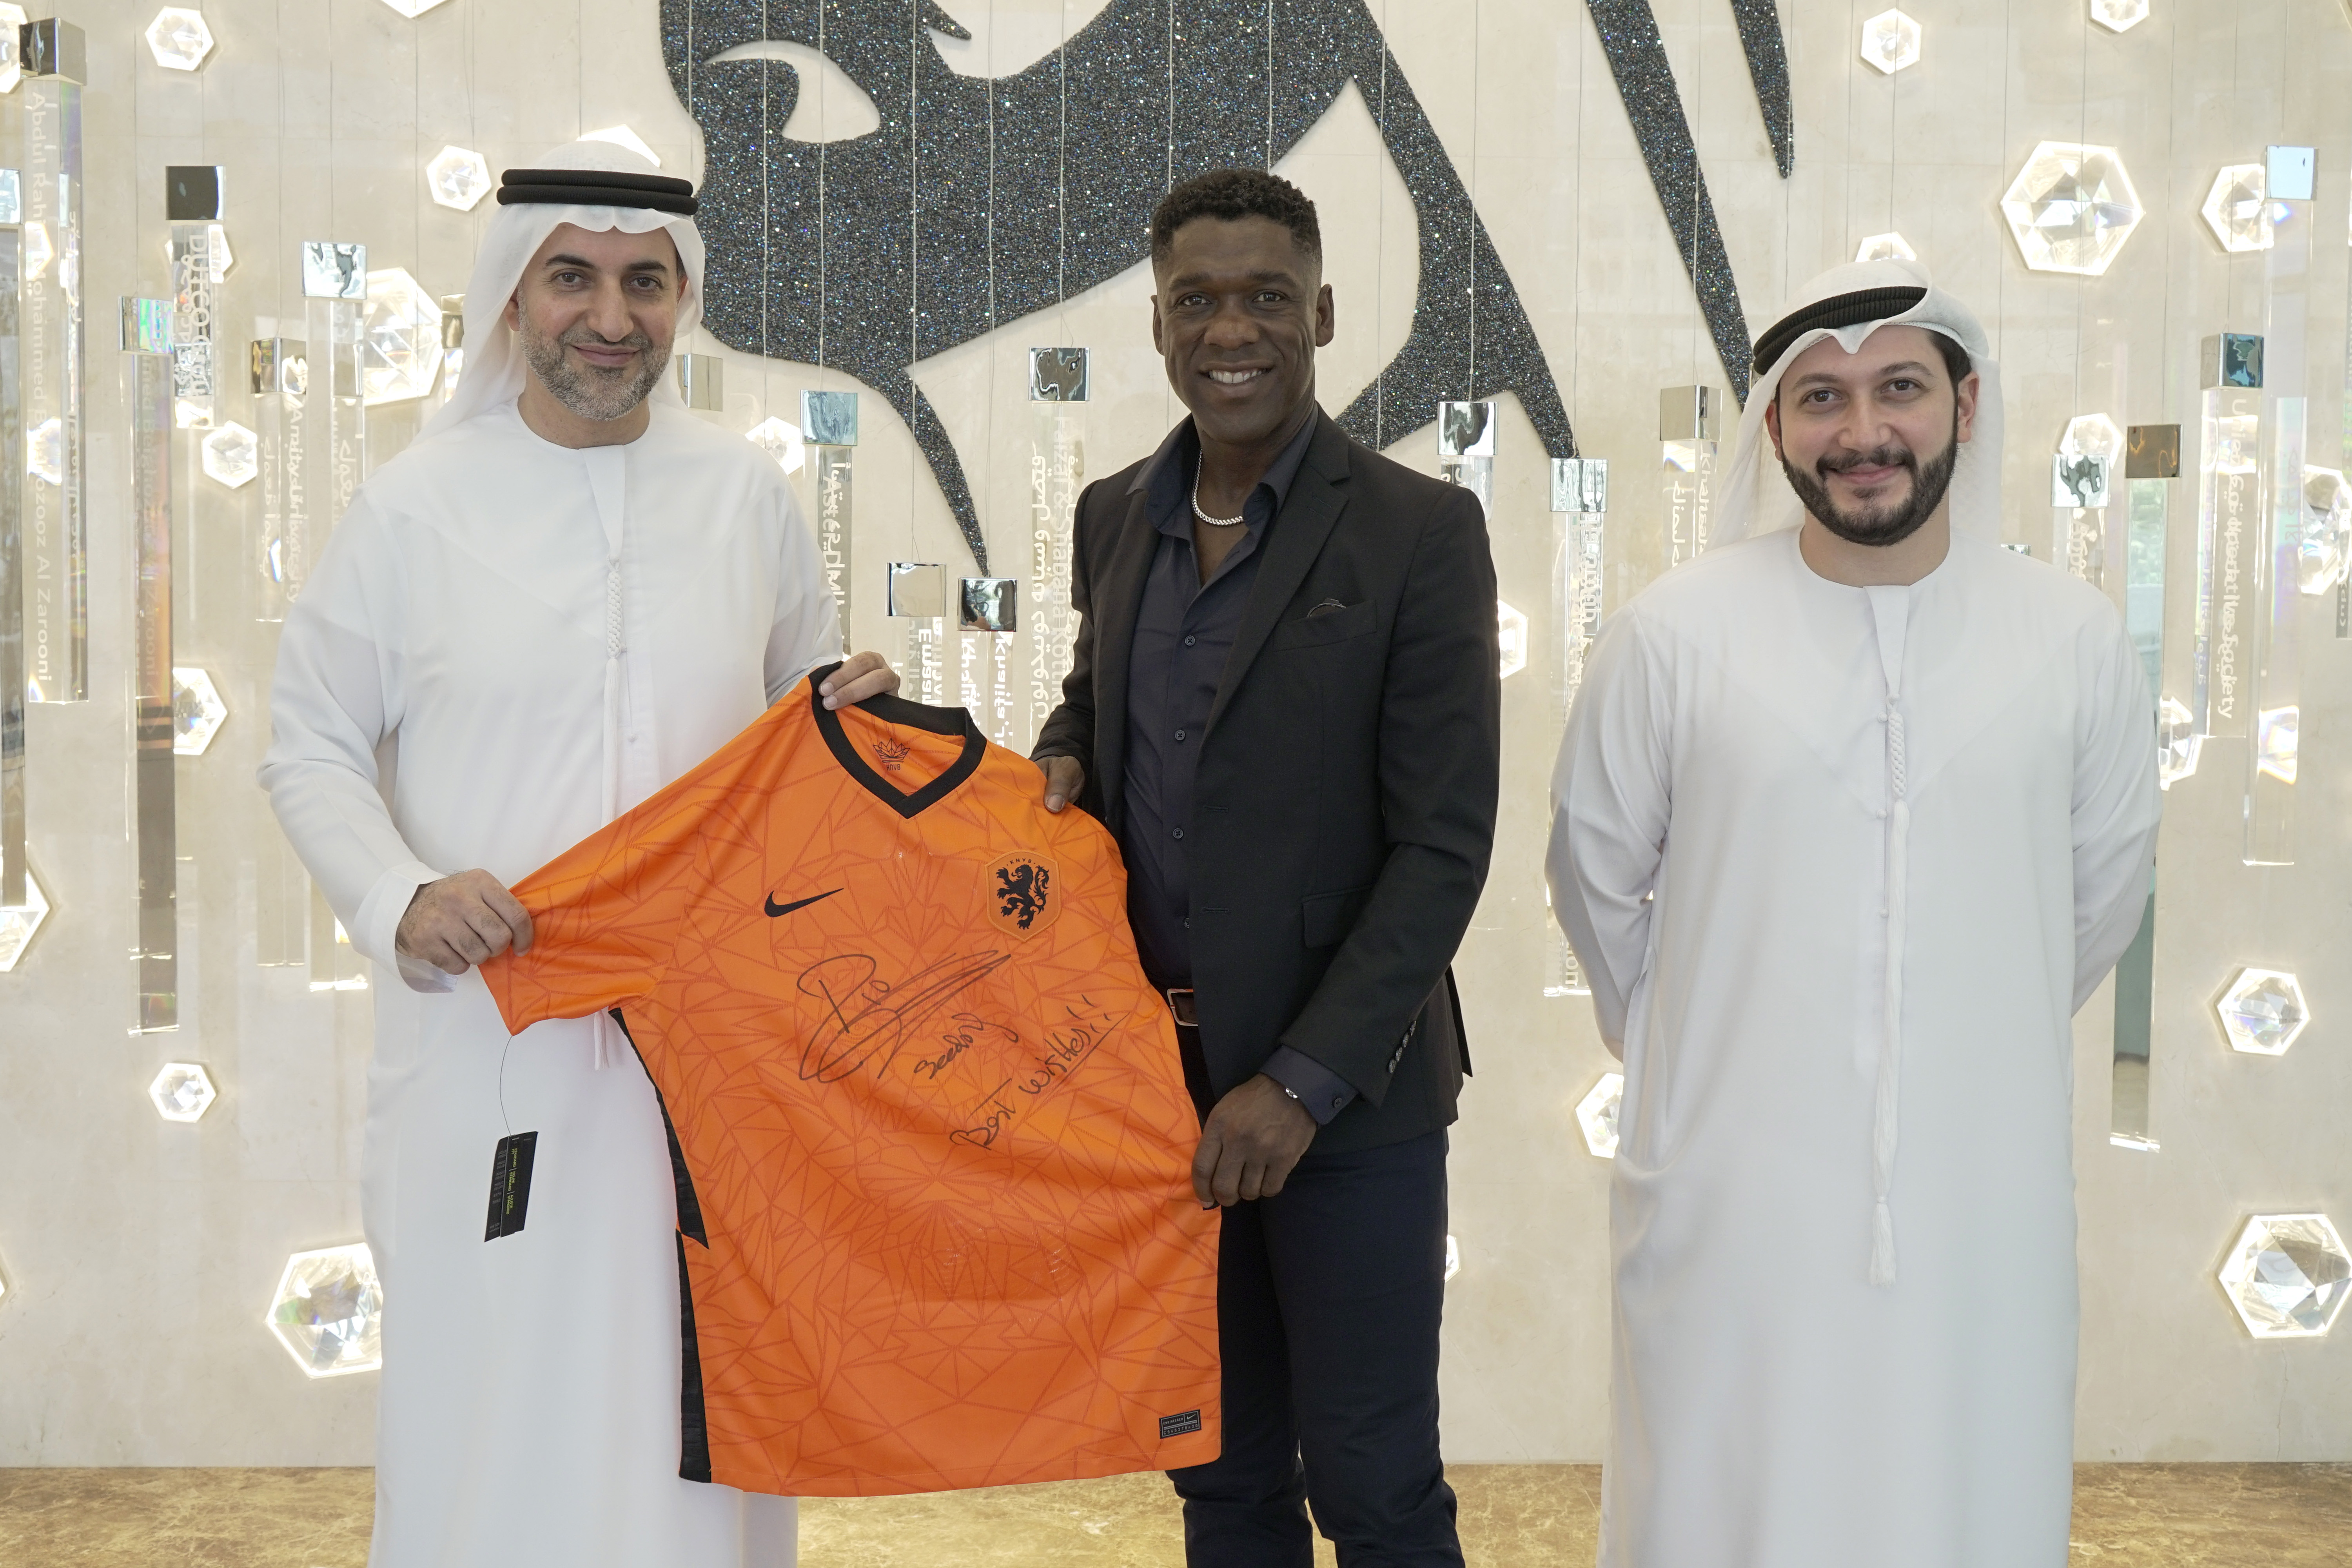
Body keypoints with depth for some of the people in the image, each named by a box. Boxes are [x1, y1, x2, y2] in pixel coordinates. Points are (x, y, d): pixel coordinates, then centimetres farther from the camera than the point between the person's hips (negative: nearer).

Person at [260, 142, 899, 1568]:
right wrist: (399, 900, -14)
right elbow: (314, 749, 4)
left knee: (703, 1419, 9)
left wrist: (852, 714, -3)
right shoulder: (415, 506, -1)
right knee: (498, 1414, 3)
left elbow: (803, 697, 20)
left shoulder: (747, 496, 6)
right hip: (490, 1048, -2)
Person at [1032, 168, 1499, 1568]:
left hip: (1347, 1095, -5)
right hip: (1158, 1083, 5)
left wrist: (1302, 1083, -17)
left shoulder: (1419, 532, -10)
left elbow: (1443, 845, -13)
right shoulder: (1115, 517, 7)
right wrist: (1065, 757, -1)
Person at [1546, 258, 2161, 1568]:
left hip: (1983, 1194, 1)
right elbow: (1596, 874, 7)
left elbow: (2108, 876, 13)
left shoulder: (2077, 639, -2)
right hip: (1734, 1193, -1)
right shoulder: (1673, 636, -6)